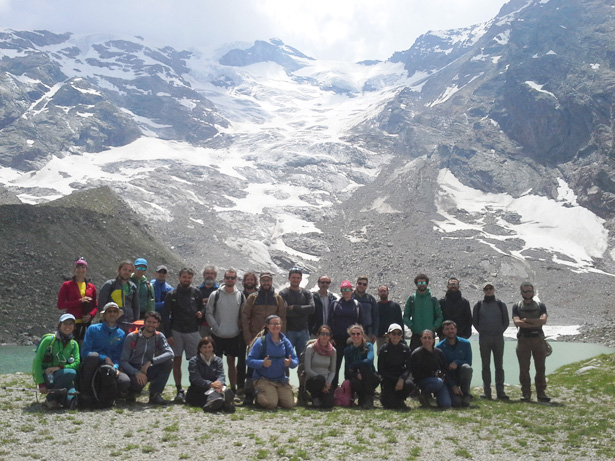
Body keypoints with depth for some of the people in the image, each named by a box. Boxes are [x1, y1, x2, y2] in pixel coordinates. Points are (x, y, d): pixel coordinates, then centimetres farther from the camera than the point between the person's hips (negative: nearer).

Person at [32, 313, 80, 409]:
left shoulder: (74, 344, 8)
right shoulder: (49, 339, -6)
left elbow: (77, 363, -3)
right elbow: (37, 361, -9)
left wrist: (60, 367, -22)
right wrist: (41, 383, -16)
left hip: (60, 376, 3)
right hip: (46, 376, -3)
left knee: (71, 403, -24)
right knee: (70, 373, -33)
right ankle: (50, 398, -15)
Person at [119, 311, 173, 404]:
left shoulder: (159, 337, -2)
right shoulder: (132, 337, -10)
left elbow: (170, 353, -20)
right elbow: (123, 361, -14)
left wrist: (150, 362, -32)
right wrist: (137, 373, -31)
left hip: (146, 371, 3)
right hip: (132, 371, -3)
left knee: (169, 362, -22)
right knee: (139, 381, -38)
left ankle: (155, 395, -15)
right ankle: (131, 391, 1)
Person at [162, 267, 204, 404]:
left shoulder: (196, 293, 8)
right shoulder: (172, 294, 3)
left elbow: (201, 307, 22)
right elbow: (165, 315, 1)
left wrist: (200, 313, -3)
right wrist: (168, 334, -6)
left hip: (193, 331, 1)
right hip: (176, 331, -1)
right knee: (177, 361, 2)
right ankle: (179, 391, 9)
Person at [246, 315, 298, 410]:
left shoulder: (285, 341, 5)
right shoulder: (261, 341, -7)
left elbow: (295, 361, 2)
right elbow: (249, 360, -12)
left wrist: (290, 363, -21)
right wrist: (262, 363, -29)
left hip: (281, 380, 4)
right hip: (263, 379, -4)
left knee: (289, 404, -9)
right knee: (271, 404, -21)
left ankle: (276, 395, 23)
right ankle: (258, 396, 13)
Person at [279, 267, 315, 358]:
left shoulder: (306, 293, 10)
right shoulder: (283, 294, -1)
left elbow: (311, 308, -7)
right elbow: (284, 312, -15)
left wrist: (294, 307, -12)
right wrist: (303, 310, -11)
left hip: (303, 331, 3)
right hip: (289, 331, -3)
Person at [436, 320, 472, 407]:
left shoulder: (465, 343, -4)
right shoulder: (439, 347, -8)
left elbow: (469, 362, -2)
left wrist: (457, 362, -23)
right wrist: (453, 386, -16)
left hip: (462, 375, 1)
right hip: (449, 378, -1)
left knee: (466, 367, -34)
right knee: (456, 402, -23)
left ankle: (465, 395, -14)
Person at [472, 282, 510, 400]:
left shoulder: (501, 305, 8)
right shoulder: (478, 305, 8)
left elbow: (506, 321, 11)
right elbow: (475, 321, 11)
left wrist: (500, 331, 3)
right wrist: (482, 331, 4)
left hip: (498, 338, 0)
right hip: (484, 339, 0)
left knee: (499, 366, 1)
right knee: (485, 366, 1)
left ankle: (500, 391, 4)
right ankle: (486, 391, 4)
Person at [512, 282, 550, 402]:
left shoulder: (540, 306, 11)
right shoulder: (517, 306, 8)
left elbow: (543, 320, -8)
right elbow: (516, 322, -9)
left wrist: (527, 320, -10)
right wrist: (535, 323, -9)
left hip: (538, 339, 1)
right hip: (523, 339, -1)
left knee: (540, 368, 2)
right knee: (524, 369, -1)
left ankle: (541, 393, 8)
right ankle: (525, 394, 5)